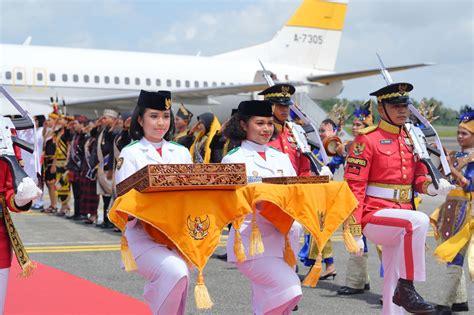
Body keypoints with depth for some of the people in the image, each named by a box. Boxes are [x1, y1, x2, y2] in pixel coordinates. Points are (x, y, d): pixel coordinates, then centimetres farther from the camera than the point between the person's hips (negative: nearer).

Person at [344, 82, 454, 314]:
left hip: (400, 219, 7)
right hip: (374, 217, -7)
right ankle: (407, 288, -24)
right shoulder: (366, 140, -9)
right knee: (418, 221, -33)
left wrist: (432, 186, -7)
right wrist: (355, 233, -17)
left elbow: (418, 176, 19)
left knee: (393, 282, 10)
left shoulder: (411, 140, 11)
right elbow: (353, 188, -12)